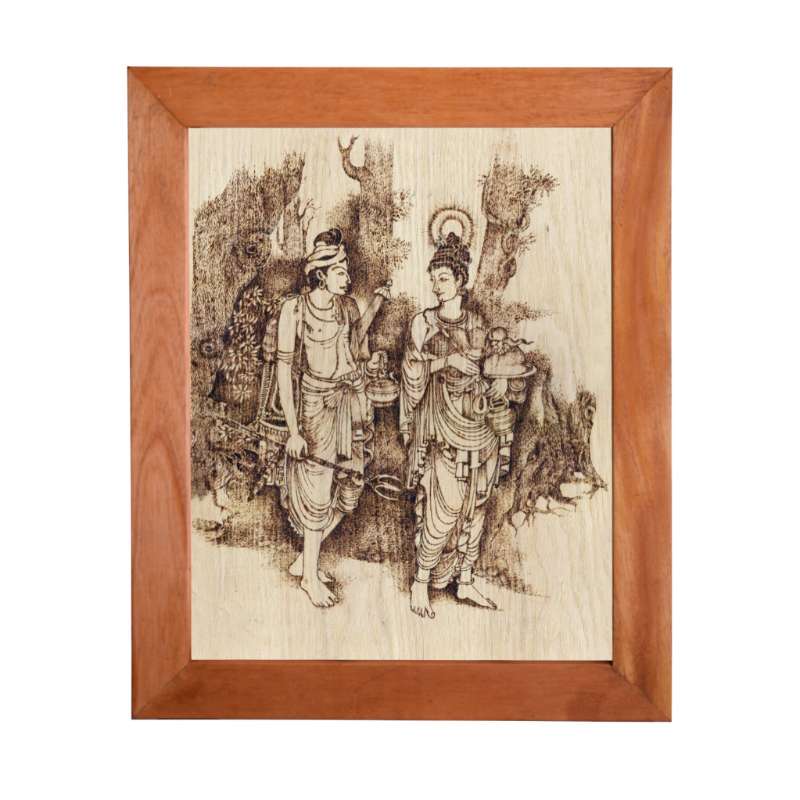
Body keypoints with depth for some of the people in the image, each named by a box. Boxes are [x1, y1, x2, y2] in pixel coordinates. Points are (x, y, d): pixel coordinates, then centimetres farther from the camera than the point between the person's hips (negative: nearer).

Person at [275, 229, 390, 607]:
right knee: (318, 493, 0)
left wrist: (375, 305, 6)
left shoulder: (348, 305, 1)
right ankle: (311, 577, 18)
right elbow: (284, 368, -11)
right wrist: (294, 430, -14)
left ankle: (304, 561, 27)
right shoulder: (294, 309, -12)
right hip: (318, 404, -5)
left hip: (353, 402, 6)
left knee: (347, 490, 9)